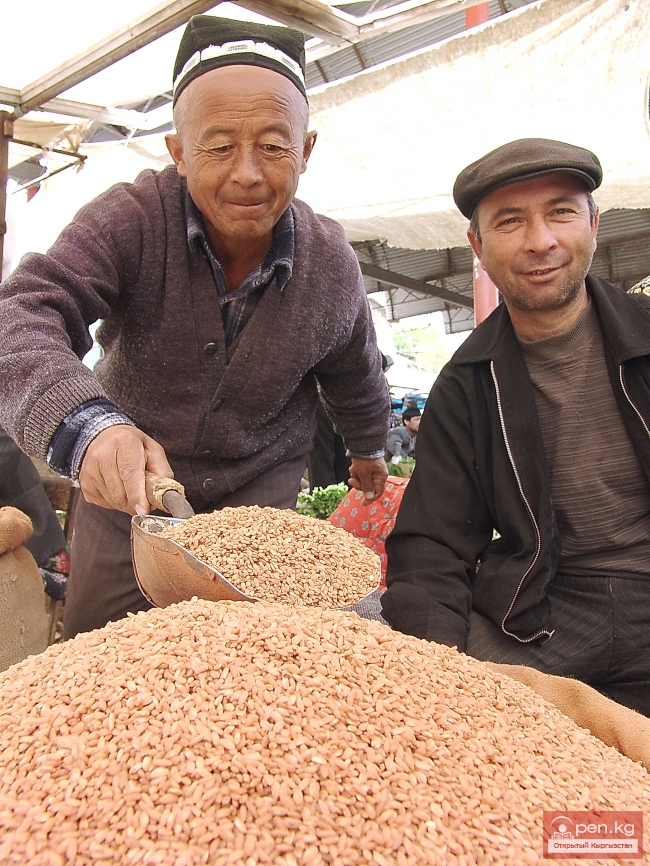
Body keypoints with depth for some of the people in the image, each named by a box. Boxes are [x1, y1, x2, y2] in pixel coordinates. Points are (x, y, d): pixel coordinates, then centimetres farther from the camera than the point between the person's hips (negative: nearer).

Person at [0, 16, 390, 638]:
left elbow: (355, 382, 7)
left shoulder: (333, 268, -12)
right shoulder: (130, 219, -20)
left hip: (257, 497, 1)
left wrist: (368, 449, 25)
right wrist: (85, 423, -52)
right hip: (122, 490, 0)